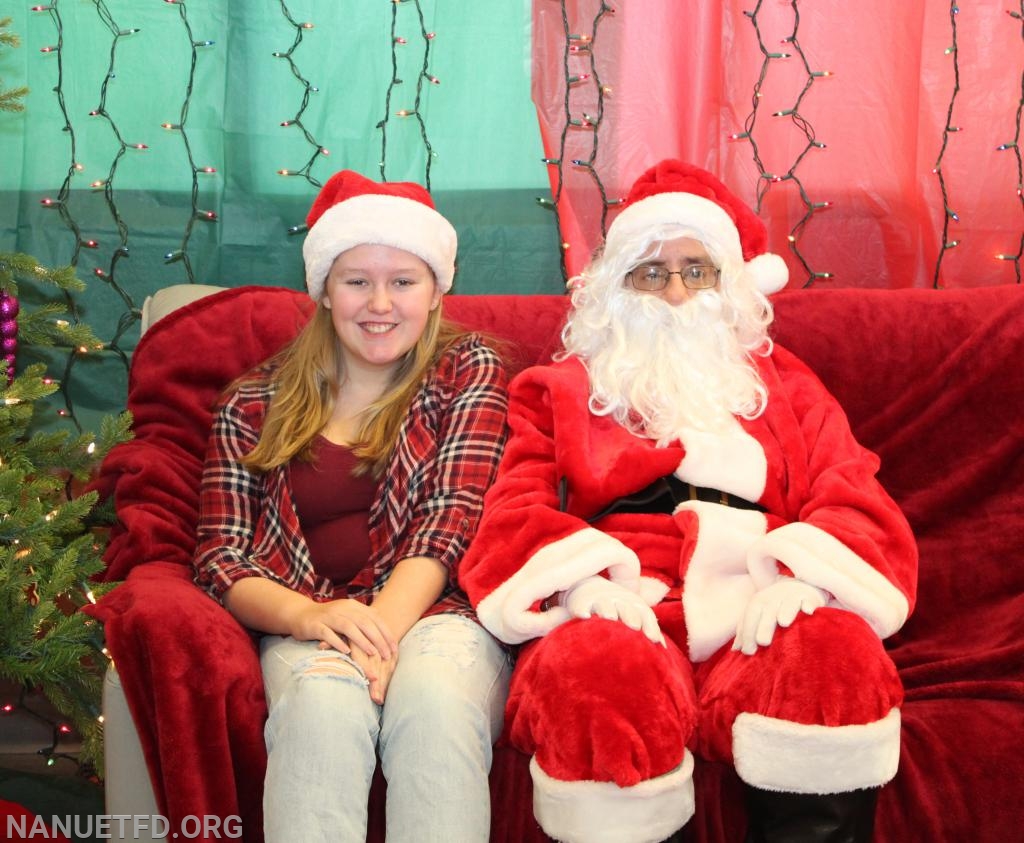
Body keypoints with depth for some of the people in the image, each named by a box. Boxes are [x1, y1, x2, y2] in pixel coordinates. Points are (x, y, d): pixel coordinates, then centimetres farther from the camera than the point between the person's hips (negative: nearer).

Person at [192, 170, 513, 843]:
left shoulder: (469, 373, 13)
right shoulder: (257, 403, 16)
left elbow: (452, 517, -1)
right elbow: (220, 556, 7)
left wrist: (383, 630, -19)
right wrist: (308, 615, -15)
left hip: (438, 615, 0)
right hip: (306, 628, 1)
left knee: (434, 698, -35)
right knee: (323, 703, -34)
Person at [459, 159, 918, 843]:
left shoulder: (782, 384, 28)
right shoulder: (562, 391, 26)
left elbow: (852, 499, 13)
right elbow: (515, 512, 10)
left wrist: (803, 575, -11)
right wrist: (578, 578, -13)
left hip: (753, 615, 1)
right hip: (620, 613, -1)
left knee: (834, 648, -35)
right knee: (596, 666, -38)